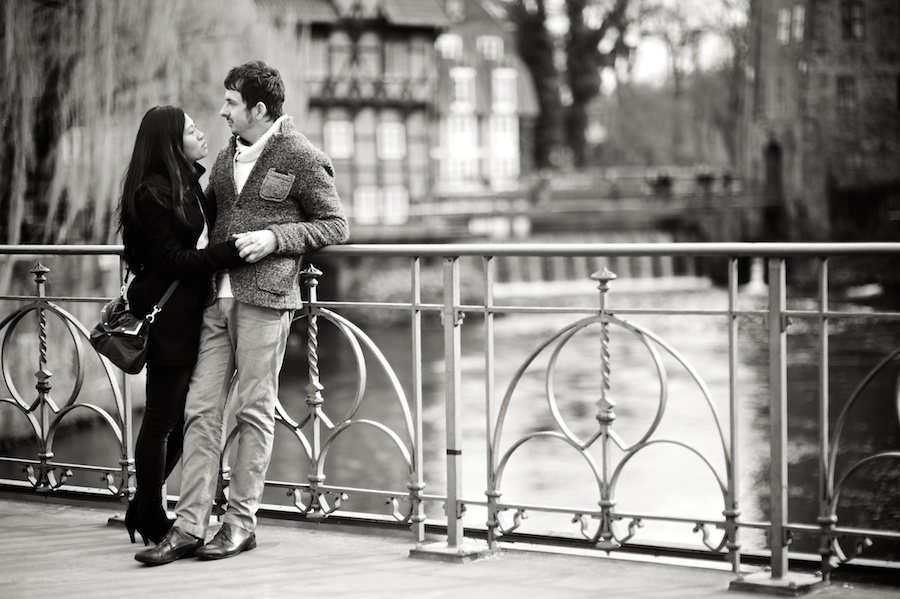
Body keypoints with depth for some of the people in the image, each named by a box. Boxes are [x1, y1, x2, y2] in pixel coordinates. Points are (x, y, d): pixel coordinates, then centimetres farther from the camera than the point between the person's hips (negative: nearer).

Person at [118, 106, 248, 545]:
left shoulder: (192, 183, 15)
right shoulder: (153, 193, -14)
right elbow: (172, 259, -18)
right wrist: (231, 251, -23)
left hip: (190, 314, 9)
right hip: (168, 316, -9)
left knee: (180, 417, 13)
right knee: (162, 421, 0)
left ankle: (144, 509, 25)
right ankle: (151, 520, 12)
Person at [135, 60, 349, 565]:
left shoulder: (303, 158, -4)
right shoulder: (228, 156, 17)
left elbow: (335, 226, -4)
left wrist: (275, 238, -13)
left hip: (265, 298, -6)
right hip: (218, 296, 7)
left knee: (254, 410, 0)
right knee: (202, 410, 1)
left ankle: (241, 521, 8)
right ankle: (190, 527, 1)